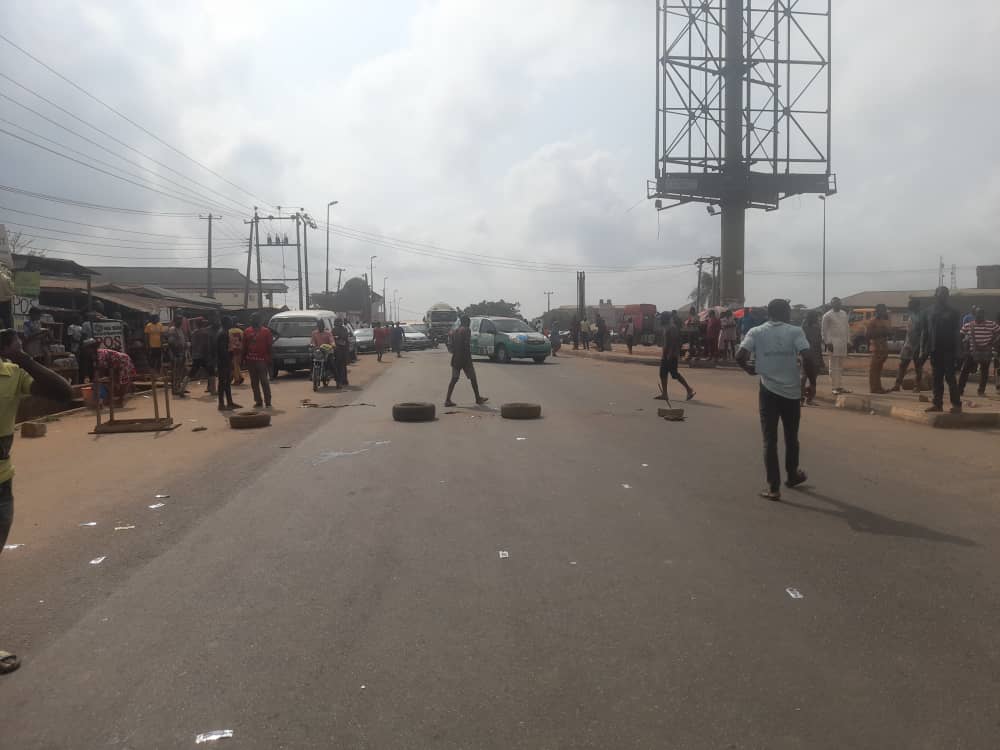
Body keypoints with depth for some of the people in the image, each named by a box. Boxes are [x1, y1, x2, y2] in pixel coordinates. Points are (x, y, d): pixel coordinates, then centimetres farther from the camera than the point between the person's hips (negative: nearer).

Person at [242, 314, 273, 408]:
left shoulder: (266, 331, -1)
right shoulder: (247, 331, 9)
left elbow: (269, 346, -1)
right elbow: (244, 346, 11)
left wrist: (269, 360, -5)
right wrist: (244, 358, 6)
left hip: (262, 360, -4)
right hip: (250, 360, 4)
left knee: (264, 381, -5)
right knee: (254, 382, 7)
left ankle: (267, 402, -3)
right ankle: (258, 401, 13)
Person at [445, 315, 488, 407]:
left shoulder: (455, 331, 13)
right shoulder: (466, 330, -9)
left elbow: (452, 345, 13)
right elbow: (467, 345, -17)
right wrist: (469, 357, -14)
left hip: (455, 358, 7)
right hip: (464, 358, -7)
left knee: (454, 379, 5)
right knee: (473, 378, 6)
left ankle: (447, 400, -4)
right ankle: (478, 398, 14)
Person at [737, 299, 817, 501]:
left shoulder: (756, 332, 0)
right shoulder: (795, 331, -2)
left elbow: (740, 356, -12)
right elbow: (808, 358, -15)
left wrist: (749, 368, 8)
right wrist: (812, 384, -4)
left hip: (768, 391, 0)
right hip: (792, 391, 0)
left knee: (770, 439, 3)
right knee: (791, 437, 19)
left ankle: (773, 487, 1)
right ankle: (792, 475, 38)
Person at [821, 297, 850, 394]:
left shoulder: (844, 314, 14)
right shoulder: (827, 315, -3)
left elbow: (847, 327, 15)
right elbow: (824, 330, -5)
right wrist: (827, 343, -12)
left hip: (843, 343, 6)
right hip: (833, 343, -6)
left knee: (841, 366, 9)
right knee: (834, 366, -5)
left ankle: (840, 386, 14)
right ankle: (835, 387, -2)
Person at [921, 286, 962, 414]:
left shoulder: (952, 312, 2)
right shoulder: (930, 312, 9)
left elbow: (957, 333, -2)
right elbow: (925, 331, 9)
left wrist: (957, 351, -8)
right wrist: (923, 349, 2)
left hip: (948, 350, -3)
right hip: (935, 350, 3)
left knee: (950, 377, -5)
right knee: (936, 379, 5)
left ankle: (957, 404, -2)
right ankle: (937, 403, 9)